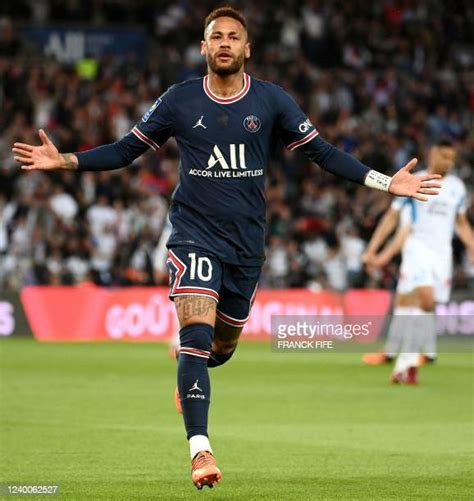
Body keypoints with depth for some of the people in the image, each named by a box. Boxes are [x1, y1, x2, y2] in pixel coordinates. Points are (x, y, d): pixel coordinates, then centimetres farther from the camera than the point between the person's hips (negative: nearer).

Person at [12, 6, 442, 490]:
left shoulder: (272, 101, 1)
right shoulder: (178, 100, -1)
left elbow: (321, 152, 5)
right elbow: (125, 150, 6)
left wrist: (385, 182, -2)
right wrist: (64, 160, -6)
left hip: (247, 242, 2)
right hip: (194, 236, -2)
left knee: (223, 346, 13)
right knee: (196, 337, -19)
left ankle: (190, 380, 50)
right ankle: (200, 450, -22)